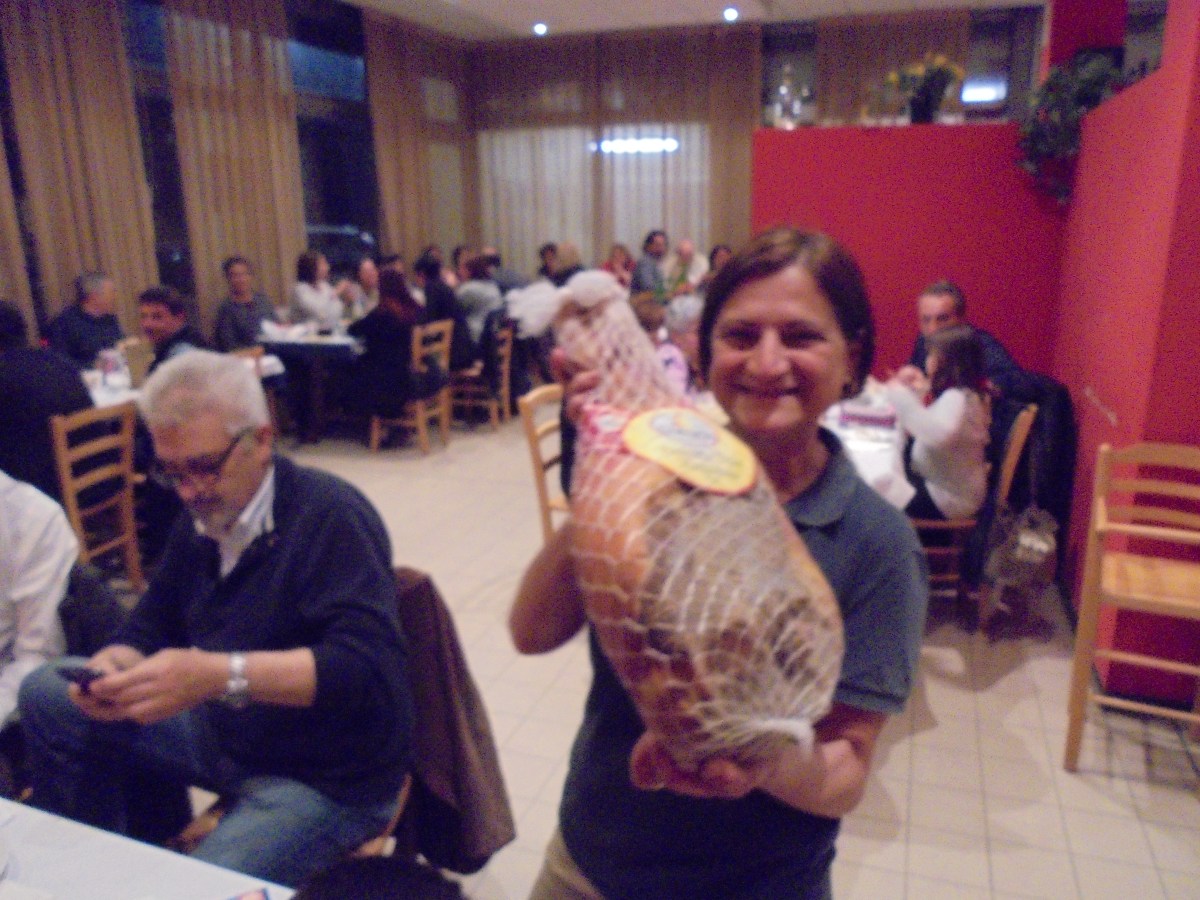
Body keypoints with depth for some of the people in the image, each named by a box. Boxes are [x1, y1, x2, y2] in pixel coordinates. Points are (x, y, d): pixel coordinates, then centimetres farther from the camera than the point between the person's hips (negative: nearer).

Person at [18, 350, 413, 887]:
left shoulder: (330, 518, -23)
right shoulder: (201, 518, 3)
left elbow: (369, 664, -32)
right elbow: (152, 625, 8)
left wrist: (220, 674, -41)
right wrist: (114, 665, -15)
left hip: (328, 777, -7)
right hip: (225, 732, 8)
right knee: (46, 696, 4)